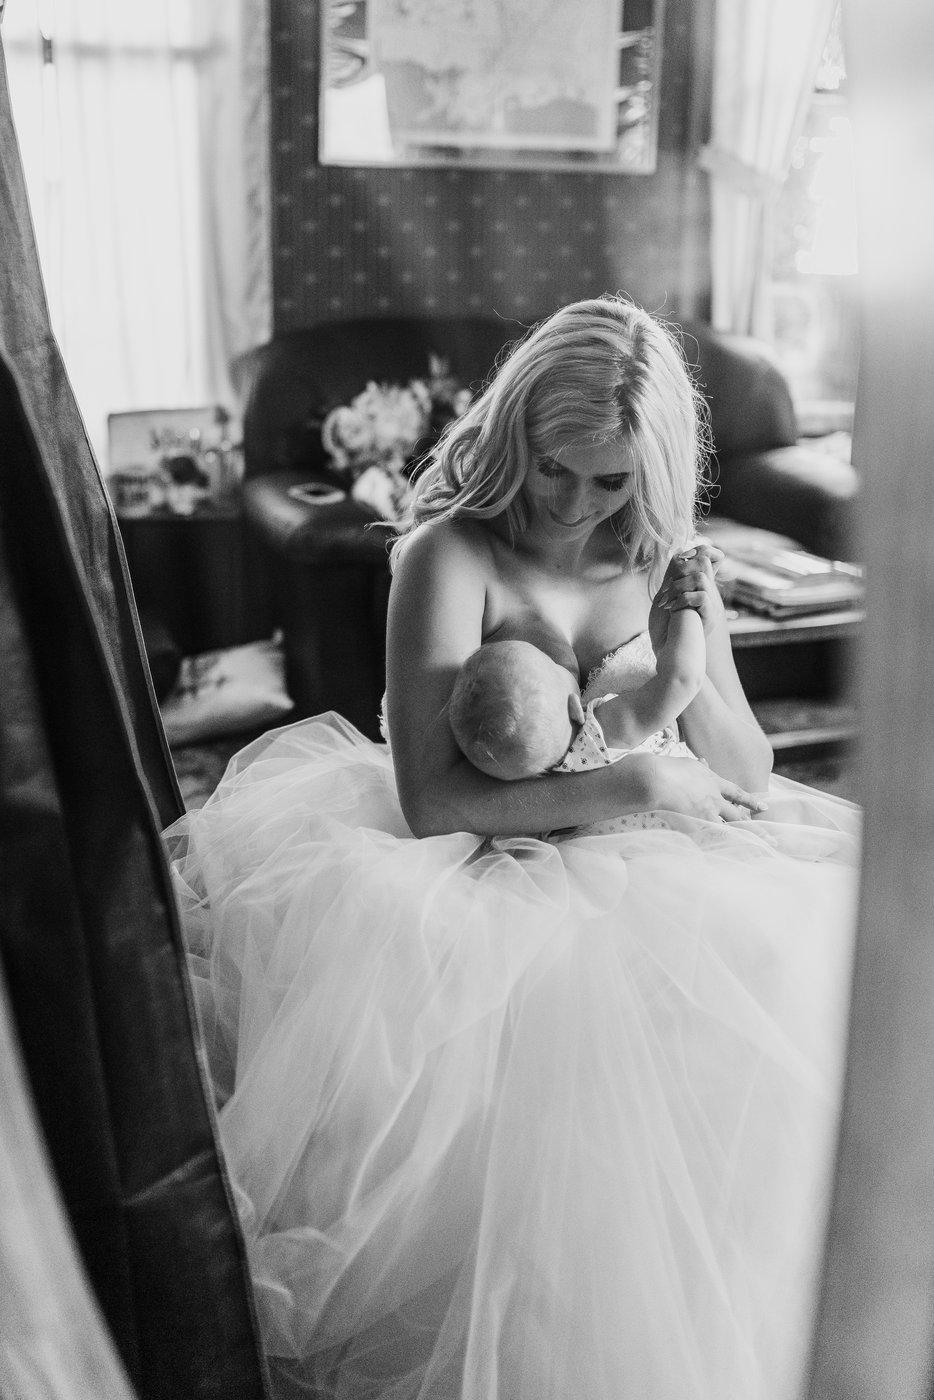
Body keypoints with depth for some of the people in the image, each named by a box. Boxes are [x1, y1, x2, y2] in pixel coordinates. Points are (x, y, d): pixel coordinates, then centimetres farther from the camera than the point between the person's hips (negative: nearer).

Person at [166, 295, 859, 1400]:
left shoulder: (666, 564, 5)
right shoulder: (450, 556, -12)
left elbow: (747, 777, 4)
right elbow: (428, 800, -20)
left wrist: (686, 668, -16)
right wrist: (633, 787, -21)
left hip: (638, 867, 6)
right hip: (483, 874, -5)